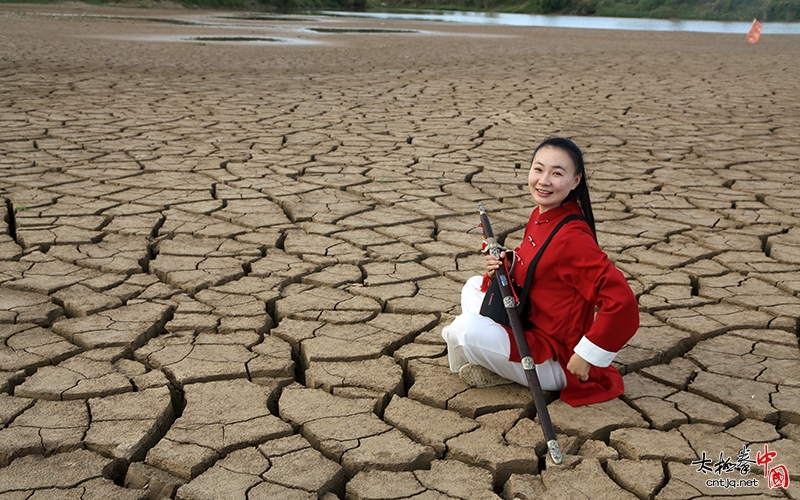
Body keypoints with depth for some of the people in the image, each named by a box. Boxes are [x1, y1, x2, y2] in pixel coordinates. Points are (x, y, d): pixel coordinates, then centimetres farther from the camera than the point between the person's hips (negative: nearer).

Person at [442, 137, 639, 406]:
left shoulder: (572, 238, -27)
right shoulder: (540, 215, 0)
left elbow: (622, 303, -33)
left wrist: (587, 355, -25)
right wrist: (508, 264, -6)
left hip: (556, 362, -9)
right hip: (529, 328, 9)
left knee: (465, 329, -25)